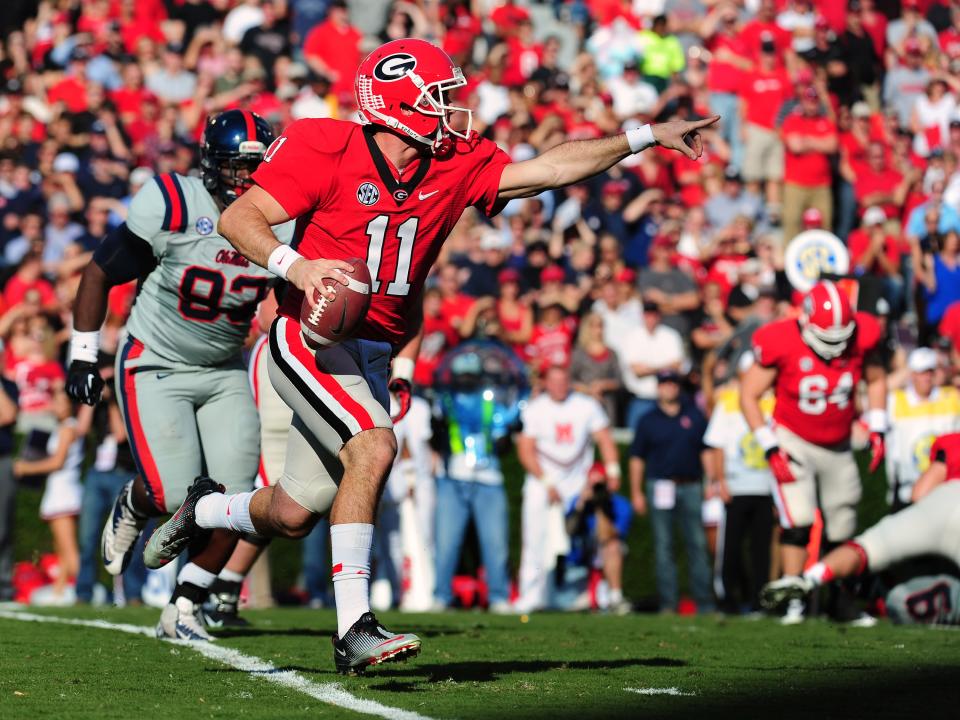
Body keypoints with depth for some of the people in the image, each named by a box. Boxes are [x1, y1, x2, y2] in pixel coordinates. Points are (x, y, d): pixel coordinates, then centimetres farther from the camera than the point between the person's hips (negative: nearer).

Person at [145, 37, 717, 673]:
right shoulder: (329, 152, -13)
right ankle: (354, 630, -22)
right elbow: (237, 220, -15)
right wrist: (294, 265, -32)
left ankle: (205, 511, 40)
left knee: (293, 515, 8)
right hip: (311, 339, -7)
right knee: (373, 448, -26)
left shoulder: (457, 167, 2)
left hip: (374, 353, 7)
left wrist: (645, 138, -7)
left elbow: (548, 169, -2)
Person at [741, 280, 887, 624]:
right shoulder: (781, 343, -22)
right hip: (794, 443, -4)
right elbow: (749, 395, -12)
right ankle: (793, 601, -14)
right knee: (798, 523, -19)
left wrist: (877, 429, 0)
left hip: (838, 448, 4)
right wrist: (771, 449, -16)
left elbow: (876, 380, 8)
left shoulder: (861, 337, -13)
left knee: (842, 532, 8)